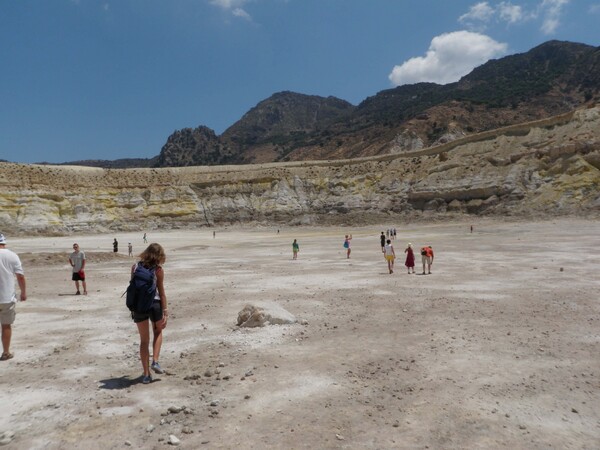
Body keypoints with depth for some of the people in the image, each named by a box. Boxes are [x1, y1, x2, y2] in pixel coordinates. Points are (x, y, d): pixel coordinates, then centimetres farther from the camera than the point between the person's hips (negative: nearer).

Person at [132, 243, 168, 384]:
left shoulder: (135, 267, 2)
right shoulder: (158, 270, -6)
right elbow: (161, 292, -6)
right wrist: (165, 313, -1)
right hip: (154, 304, -2)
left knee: (144, 340, 13)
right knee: (158, 332, 26)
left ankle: (146, 374, 14)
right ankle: (155, 361, 11)